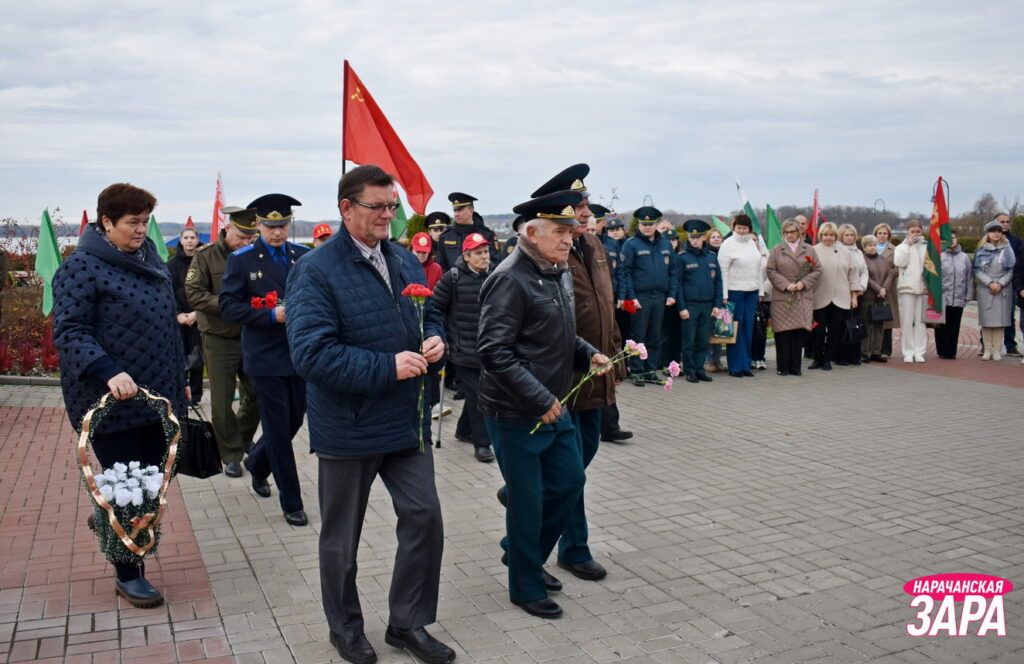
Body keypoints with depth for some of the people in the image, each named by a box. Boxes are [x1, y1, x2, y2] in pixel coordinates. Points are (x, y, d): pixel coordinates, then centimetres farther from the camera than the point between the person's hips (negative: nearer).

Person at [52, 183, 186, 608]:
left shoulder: (150, 259, 13)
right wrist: (109, 372, -32)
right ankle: (128, 576, 18)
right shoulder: (82, 267, -11)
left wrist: (178, 380, 20)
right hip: (113, 402, -7)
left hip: (156, 397, 7)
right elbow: (69, 331, -17)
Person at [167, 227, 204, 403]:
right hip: (178, 318, 1)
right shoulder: (172, 264, 6)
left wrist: (196, 313, -12)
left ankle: (195, 395, 10)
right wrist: (178, 314, -10)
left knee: (196, 357, 1)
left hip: (198, 317, -1)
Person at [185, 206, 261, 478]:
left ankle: (244, 438, 36)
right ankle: (231, 455, 17)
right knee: (222, 400, 4)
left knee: (255, 393, 11)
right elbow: (193, 292, -10)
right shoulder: (206, 256, -5)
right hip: (219, 339, -2)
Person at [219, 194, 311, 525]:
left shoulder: (304, 256, 4)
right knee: (279, 430, 3)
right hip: (266, 357, -4)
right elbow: (229, 307, -8)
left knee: (295, 420, 14)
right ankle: (291, 502, 15)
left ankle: (257, 463, 44)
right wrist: (272, 315, -19)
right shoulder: (242, 259, -4)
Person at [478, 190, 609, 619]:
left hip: (554, 406, 9)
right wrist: (540, 399, -24)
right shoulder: (510, 279, -20)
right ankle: (526, 587, 24)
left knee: (569, 481, 17)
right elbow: (494, 352, -24)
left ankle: (522, 551, 38)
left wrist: (588, 354, 3)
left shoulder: (559, 274, 8)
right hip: (516, 414, -9)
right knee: (527, 499, 4)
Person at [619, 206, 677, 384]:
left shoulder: (665, 244, 10)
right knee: (638, 337, 1)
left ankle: (651, 370, 19)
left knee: (655, 337, 10)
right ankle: (637, 372, 9)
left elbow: (673, 271, 12)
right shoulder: (631, 244, -6)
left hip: (660, 297, 5)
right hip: (639, 298, -5)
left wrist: (671, 294, 4)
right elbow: (625, 272, -9)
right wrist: (631, 296, -15)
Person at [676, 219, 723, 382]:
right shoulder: (683, 257, -2)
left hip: (707, 305, 4)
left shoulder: (712, 257, 9)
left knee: (703, 341, 7)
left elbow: (718, 282, 11)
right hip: (689, 305, -4)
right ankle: (689, 371, 9)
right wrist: (681, 307, -11)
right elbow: (678, 283, -5)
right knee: (689, 341, 1)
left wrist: (717, 304, 3)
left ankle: (699, 369, 16)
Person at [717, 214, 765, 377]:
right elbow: (723, 271, -9)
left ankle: (746, 365, 16)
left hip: (751, 291, 6)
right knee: (735, 330, -1)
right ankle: (735, 367, 7)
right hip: (735, 291, -6)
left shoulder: (753, 243, 12)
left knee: (748, 329, 8)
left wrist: (760, 290, 13)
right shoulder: (728, 244, -6)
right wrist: (724, 295, -13)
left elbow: (759, 267, 18)